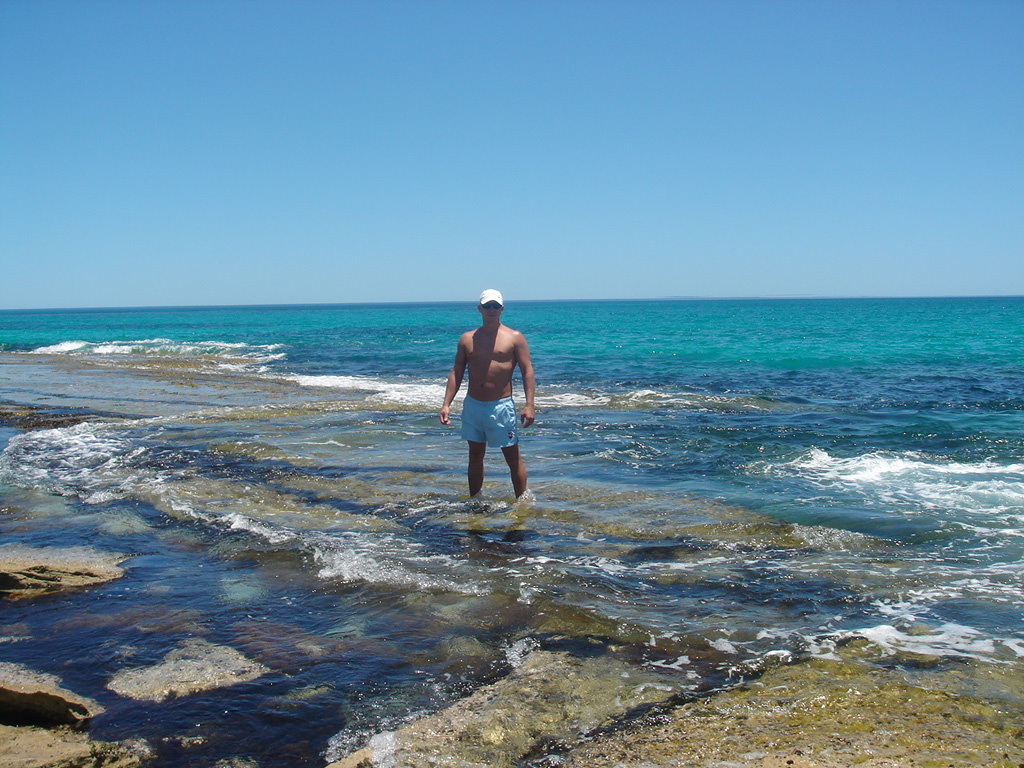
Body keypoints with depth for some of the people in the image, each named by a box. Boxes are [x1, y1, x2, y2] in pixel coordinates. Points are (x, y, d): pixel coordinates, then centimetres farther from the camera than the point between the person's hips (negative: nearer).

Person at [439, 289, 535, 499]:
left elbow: (527, 371, -4)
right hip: (472, 405, 4)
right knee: (475, 455, 12)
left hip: (501, 405, -3)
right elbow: (456, 373, 10)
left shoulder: (514, 338, 0)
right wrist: (446, 404, 2)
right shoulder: (467, 339, 8)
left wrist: (529, 405, -13)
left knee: (513, 456, 1)